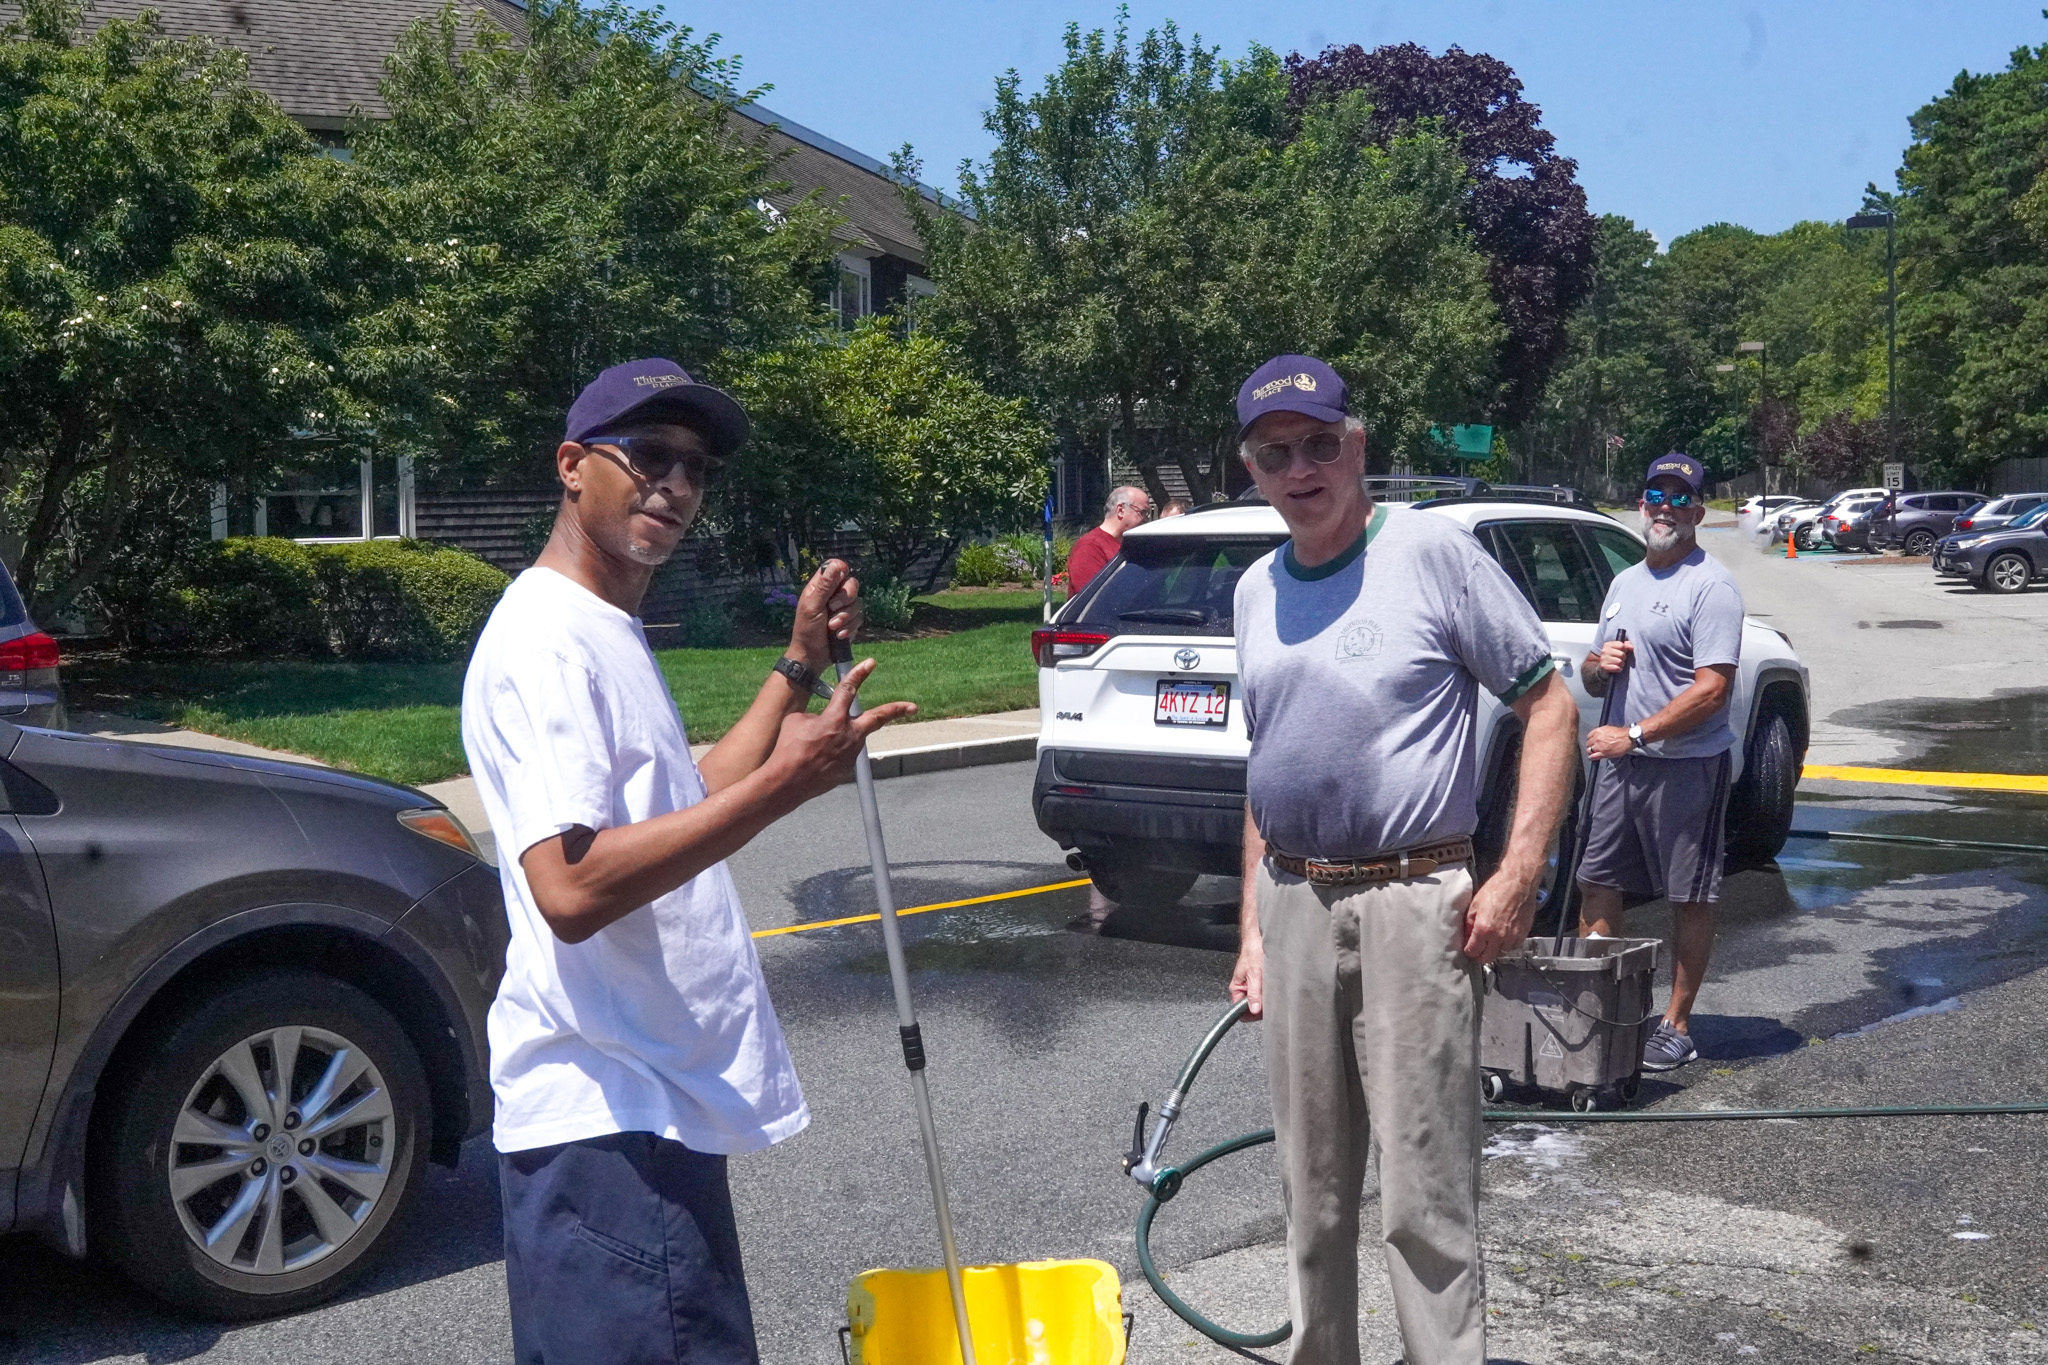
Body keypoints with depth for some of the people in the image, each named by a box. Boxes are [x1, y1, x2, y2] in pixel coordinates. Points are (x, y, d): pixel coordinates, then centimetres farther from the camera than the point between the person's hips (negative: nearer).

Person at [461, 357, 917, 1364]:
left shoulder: (609, 633, 16)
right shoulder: (545, 640, -16)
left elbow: (688, 813, 21)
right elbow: (571, 887, -27)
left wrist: (799, 665, 16)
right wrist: (785, 783, -27)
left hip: (658, 1099, 10)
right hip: (608, 1120, -10)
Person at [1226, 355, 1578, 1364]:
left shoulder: (1433, 551, -5)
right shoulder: (1255, 590, 13)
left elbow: (1548, 708, -5)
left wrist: (1518, 875, -13)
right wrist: (1253, 924, 15)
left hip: (1412, 903, -5)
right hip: (1292, 903, 6)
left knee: (1424, 1196, -4)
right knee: (1311, 1188, 14)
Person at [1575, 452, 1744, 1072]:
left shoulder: (1711, 587, -11)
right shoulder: (1624, 583, 16)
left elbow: (1712, 690, -19)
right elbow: (1593, 679, 23)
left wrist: (1634, 735, -20)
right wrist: (1599, 665, -2)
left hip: (1687, 765, -8)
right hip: (1621, 760, 8)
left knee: (1690, 898, 2)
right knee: (1595, 882, 9)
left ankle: (1676, 1026, 10)